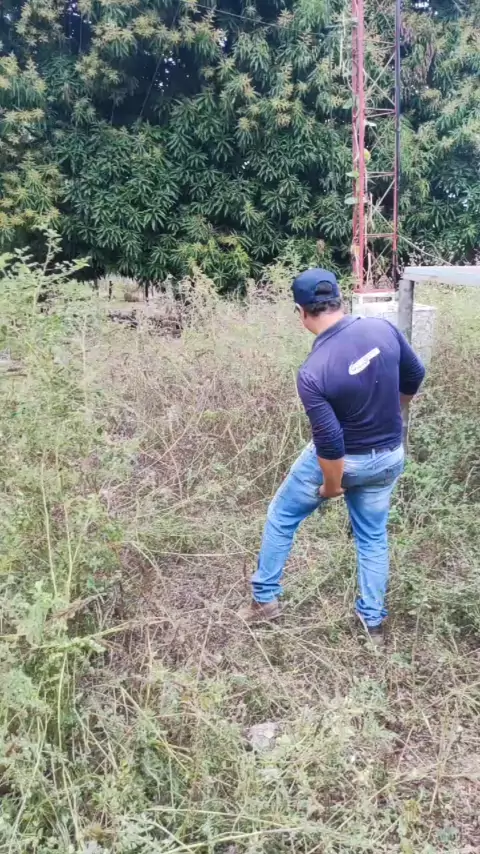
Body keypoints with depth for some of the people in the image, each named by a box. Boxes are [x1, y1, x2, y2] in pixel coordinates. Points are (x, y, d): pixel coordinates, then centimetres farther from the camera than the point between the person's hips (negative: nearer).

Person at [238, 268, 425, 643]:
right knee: (373, 536, 22)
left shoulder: (312, 372, -28)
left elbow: (330, 443, -26)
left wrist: (331, 486, -9)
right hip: (388, 458, 5)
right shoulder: (383, 328, -15)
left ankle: (265, 599, 30)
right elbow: (414, 377, 2)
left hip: (340, 460, -4)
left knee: (281, 516, 19)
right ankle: (374, 621, 32)